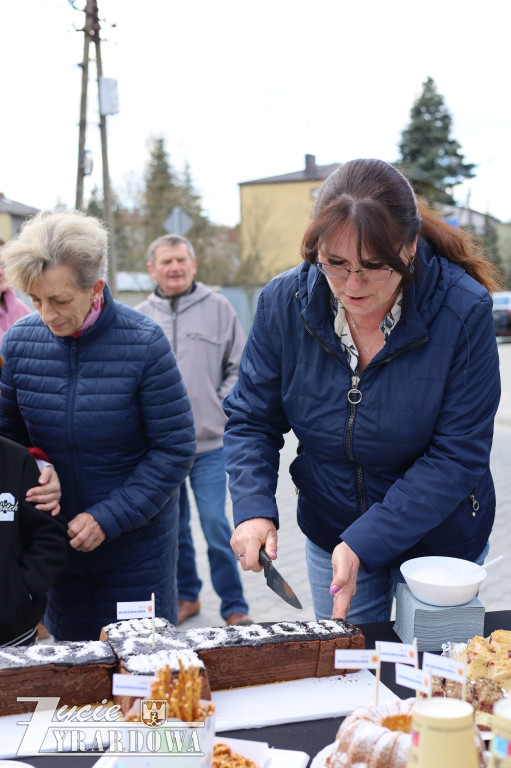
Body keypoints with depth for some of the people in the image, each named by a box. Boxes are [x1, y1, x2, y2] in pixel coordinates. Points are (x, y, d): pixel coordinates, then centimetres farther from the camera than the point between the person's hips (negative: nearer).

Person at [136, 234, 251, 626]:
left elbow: (241, 367, 5)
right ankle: (186, 596, 31)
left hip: (209, 443, -3)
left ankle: (235, 607, 10)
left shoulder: (218, 308, 2)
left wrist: (222, 406, -3)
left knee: (216, 525, -5)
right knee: (173, 527, 13)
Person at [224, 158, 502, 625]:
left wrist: (364, 544, -27)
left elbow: (458, 455, -21)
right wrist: (253, 509, -22)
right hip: (328, 533, 2)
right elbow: (251, 419, -5)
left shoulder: (464, 310, -24)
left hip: (439, 541, -2)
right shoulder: (285, 301, -15)